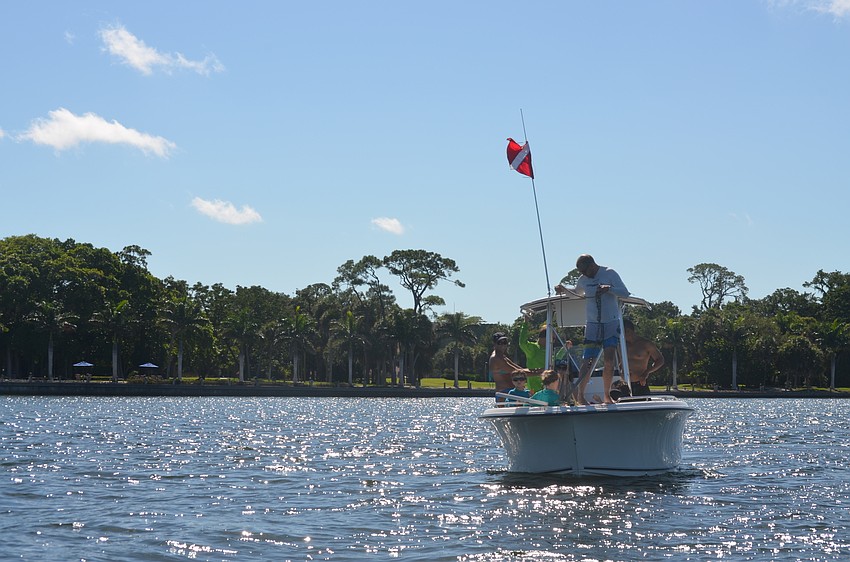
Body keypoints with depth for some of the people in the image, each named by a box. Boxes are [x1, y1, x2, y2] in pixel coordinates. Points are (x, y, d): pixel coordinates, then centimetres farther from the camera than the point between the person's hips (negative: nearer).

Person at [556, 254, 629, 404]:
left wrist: (609, 289, -25)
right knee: (588, 361, -6)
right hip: (592, 325, 2)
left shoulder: (610, 274, -3)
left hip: (611, 324, -2)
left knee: (609, 361, -10)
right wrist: (565, 290, 8)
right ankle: (579, 394, -3)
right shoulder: (583, 280, 9)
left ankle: (606, 395, -2)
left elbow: (625, 293, -8)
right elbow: (577, 293, 28)